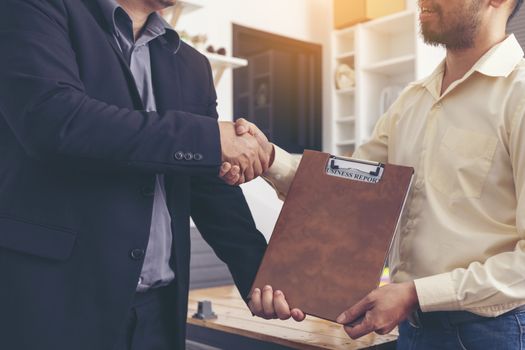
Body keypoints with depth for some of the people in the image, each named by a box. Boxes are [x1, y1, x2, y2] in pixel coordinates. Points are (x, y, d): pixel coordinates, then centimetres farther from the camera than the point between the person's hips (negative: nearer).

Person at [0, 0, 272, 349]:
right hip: (54, 292, -5)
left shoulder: (191, 65, 13)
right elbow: (54, 118, -20)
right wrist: (212, 138, -16)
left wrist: (263, 275, -1)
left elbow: (212, 187, 10)